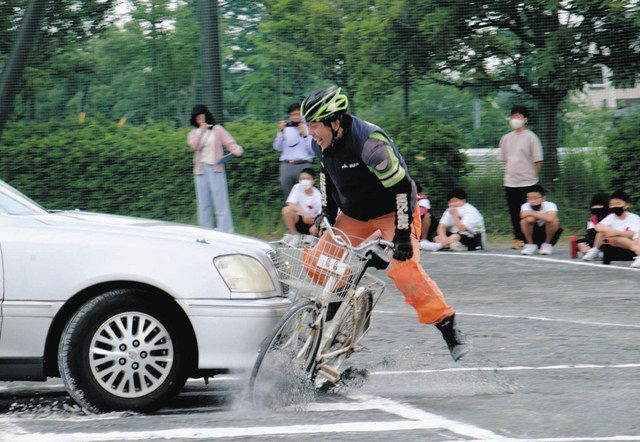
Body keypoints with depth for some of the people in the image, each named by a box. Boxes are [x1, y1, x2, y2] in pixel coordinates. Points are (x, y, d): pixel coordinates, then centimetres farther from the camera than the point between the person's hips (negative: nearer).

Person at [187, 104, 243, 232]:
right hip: (201, 170, 4)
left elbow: (230, 142, -3)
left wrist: (236, 150, -23)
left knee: (220, 202, -9)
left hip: (215, 169, -4)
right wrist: (201, 129, -7)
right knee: (203, 204, 5)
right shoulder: (194, 133, 14)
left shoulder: (217, 129, 6)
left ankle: (226, 233, -12)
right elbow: (194, 145, -5)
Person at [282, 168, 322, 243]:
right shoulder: (298, 187, -8)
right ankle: (294, 235, -10)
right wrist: (303, 212, -35)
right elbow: (290, 205, -20)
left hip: (311, 221, -1)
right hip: (299, 220, 1)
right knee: (286, 210, -28)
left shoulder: (317, 194, -9)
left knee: (314, 230, -34)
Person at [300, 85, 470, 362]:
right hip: (353, 215, 7)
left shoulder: (369, 142, -31)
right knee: (317, 264, -3)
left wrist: (403, 234, -30)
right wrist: (328, 212, 10)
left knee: (404, 268, -23)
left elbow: (401, 186, -29)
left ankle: (450, 330, -14)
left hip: (392, 214, -7)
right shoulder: (321, 144, -8)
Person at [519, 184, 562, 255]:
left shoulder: (550, 205, -21)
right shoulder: (526, 206, -15)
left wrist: (532, 213, -34)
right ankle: (530, 244, -4)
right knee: (525, 220, -28)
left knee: (552, 220, -31)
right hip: (533, 235, 1)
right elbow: (523, 215, -39)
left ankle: (547, 245, -6)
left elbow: (550, 218, -43)